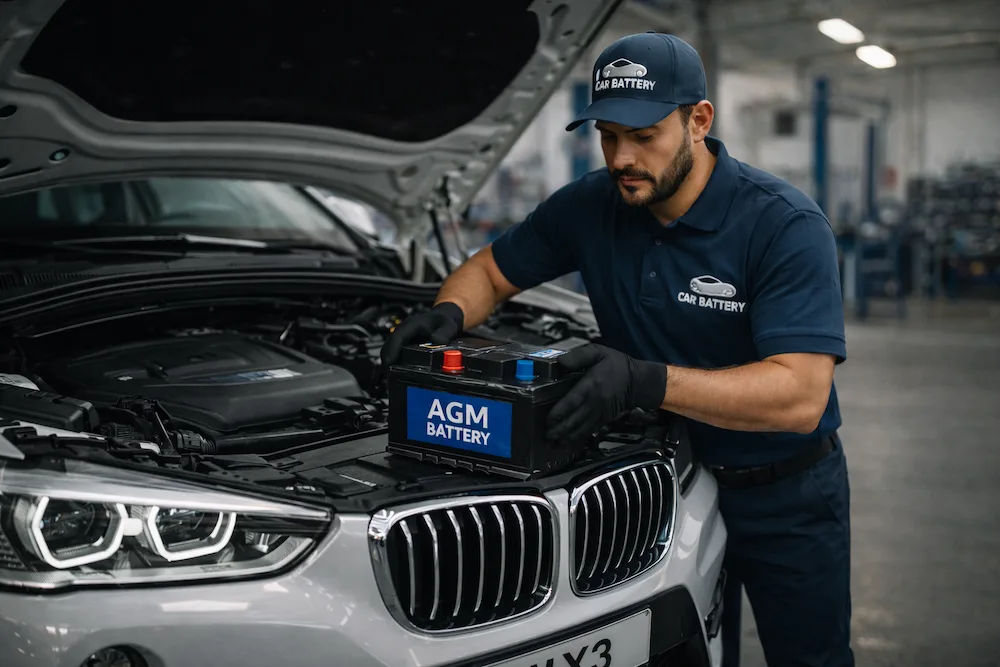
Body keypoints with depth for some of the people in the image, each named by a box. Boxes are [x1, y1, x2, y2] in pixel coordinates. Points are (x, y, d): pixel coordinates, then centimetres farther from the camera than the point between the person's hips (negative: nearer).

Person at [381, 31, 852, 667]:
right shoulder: (591, 206, -7)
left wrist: (648, 382, -43)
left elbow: (800, 395, -32)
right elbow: (490, 271, 7)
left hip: (785, 496, -3)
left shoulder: (787, 225, -23)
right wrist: (450, 312, -18)